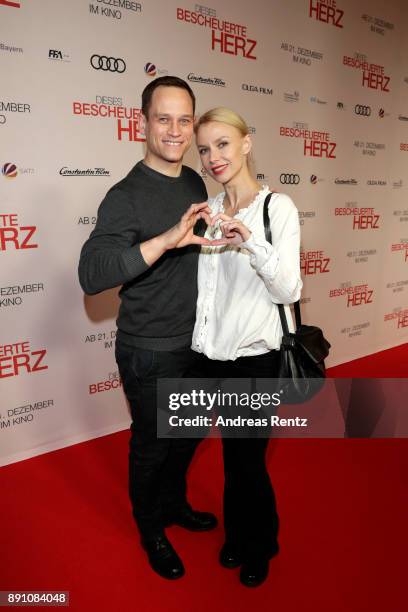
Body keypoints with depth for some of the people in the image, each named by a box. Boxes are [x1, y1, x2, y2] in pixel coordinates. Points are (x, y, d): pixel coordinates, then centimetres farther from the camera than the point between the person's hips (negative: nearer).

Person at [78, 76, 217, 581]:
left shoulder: (195, 184, 3)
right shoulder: (126, 196, -19)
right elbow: (91, 274, -32)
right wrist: (166, 239, -41)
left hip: (195, 342, 7)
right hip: (149, 353, -7)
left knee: (188, 434, 24)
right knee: (151, 446, 13)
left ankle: (174, 504, 52)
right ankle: (151, 532, 41)